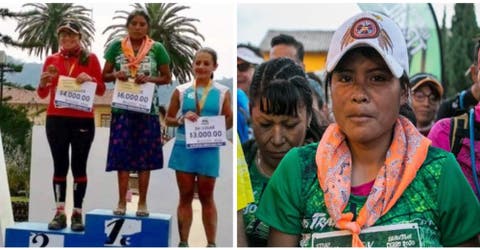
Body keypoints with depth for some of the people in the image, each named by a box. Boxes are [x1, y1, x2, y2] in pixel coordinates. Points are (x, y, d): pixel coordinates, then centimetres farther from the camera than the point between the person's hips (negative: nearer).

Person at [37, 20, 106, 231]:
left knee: (79, 166, 0)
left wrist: (90, 79, -15)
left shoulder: (90, 58, 4)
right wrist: (44, 81, -10)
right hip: (56, 120, 2)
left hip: (83, 121, -2)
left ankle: (77, 213, 3)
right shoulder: (51, 60, 9)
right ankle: (60, 213, 4)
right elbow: (42, 94, 10)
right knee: (60, 165, 1)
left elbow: (101, 90, 4)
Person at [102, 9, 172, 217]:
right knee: (122, 154, 1)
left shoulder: (157, 49, 1)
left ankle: (142, 202, 14)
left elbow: (167, 78, 6)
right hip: (122, 108, 1)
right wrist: (116, 75, -13)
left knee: (145, 155, 4)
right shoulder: (116, 47, 4)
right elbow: (104, 76, 8)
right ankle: (122, 201, 11)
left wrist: (149, 79, -12)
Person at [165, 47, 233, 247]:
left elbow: (228, 122, 5)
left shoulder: (222, 92, 3)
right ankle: (183, 242, 16)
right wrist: (182, 119, -11)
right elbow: (168, 119, 9)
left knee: (206, 197, 8)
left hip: (209, 149, -1)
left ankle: (211, 243, 16)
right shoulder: (181, 91, 4)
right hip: (184, 148, 1)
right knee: (185, 196, 7)